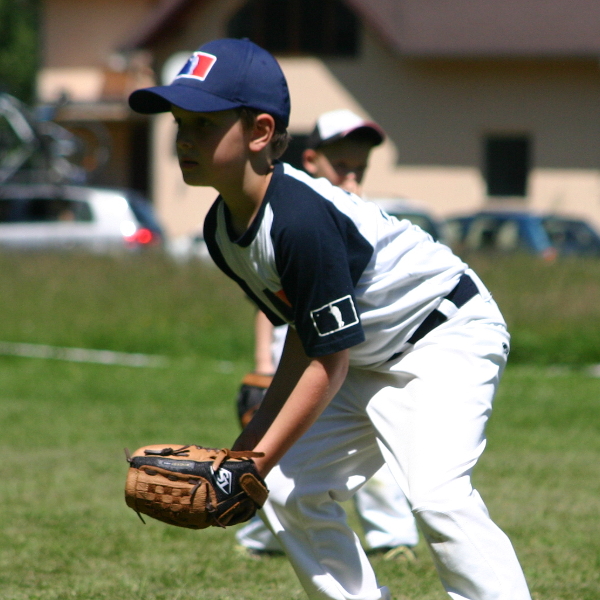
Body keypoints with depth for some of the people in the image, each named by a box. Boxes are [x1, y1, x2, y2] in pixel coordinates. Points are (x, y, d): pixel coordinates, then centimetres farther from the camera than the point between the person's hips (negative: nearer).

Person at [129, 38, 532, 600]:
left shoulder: (302, 221, -32)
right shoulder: (222, 230, -4)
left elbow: (328, 364, -27)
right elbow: (305, 338, 5)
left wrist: (255, 464, -23)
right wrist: (251, 442, 1)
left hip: (450, 332, -10)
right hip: (369, 360, 10)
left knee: (436, 492, -28)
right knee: (289, 490, 5)